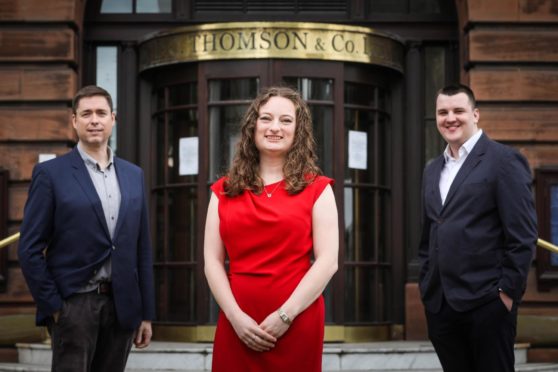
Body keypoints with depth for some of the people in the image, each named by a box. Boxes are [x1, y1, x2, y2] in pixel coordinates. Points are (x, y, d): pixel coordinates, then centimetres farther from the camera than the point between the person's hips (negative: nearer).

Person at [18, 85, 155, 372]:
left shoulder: (133, 175, 12)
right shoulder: (51, 174, -2)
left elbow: (142, 249, 13)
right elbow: (30, 249, -4)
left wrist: (146, 313, 10)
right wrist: (52, 306, -9)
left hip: (121, 305, 4)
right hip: (74, 303, -4)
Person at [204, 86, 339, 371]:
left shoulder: (316, 189, 3)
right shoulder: (224, 191, 10)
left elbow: (328, 261, -5)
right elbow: (212, 261, 4)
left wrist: (285, 315, -13)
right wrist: (236, 316, -9)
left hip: (297, 322, -2)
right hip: (237, 322, 2)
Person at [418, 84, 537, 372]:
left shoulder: (504, 161, -4)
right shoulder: (432, 171, 17)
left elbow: (523, 235, -9)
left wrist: (508, 291, -12)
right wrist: (427, 289, 13)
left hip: (486, 303, -6)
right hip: (439, 304, 6)